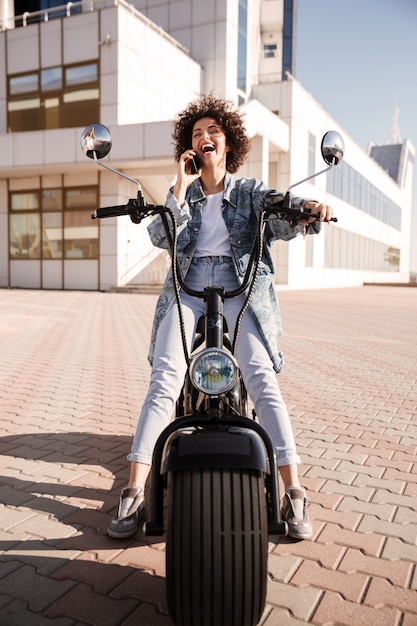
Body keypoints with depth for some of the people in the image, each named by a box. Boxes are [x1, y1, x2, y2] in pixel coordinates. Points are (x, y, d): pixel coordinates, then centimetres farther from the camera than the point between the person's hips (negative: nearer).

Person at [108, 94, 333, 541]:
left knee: (262, 379, -19)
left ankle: (294, 495, -16)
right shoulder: (182, 194, 21)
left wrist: (308, 210, -26)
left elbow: (282, 224, -4)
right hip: (188, 287, 1)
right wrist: (181, 186, 0)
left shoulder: (250, 191, 16)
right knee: (164, 381, -17)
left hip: (240, 286, -1)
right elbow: (161, 238, 4)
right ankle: (134, 493, -16)